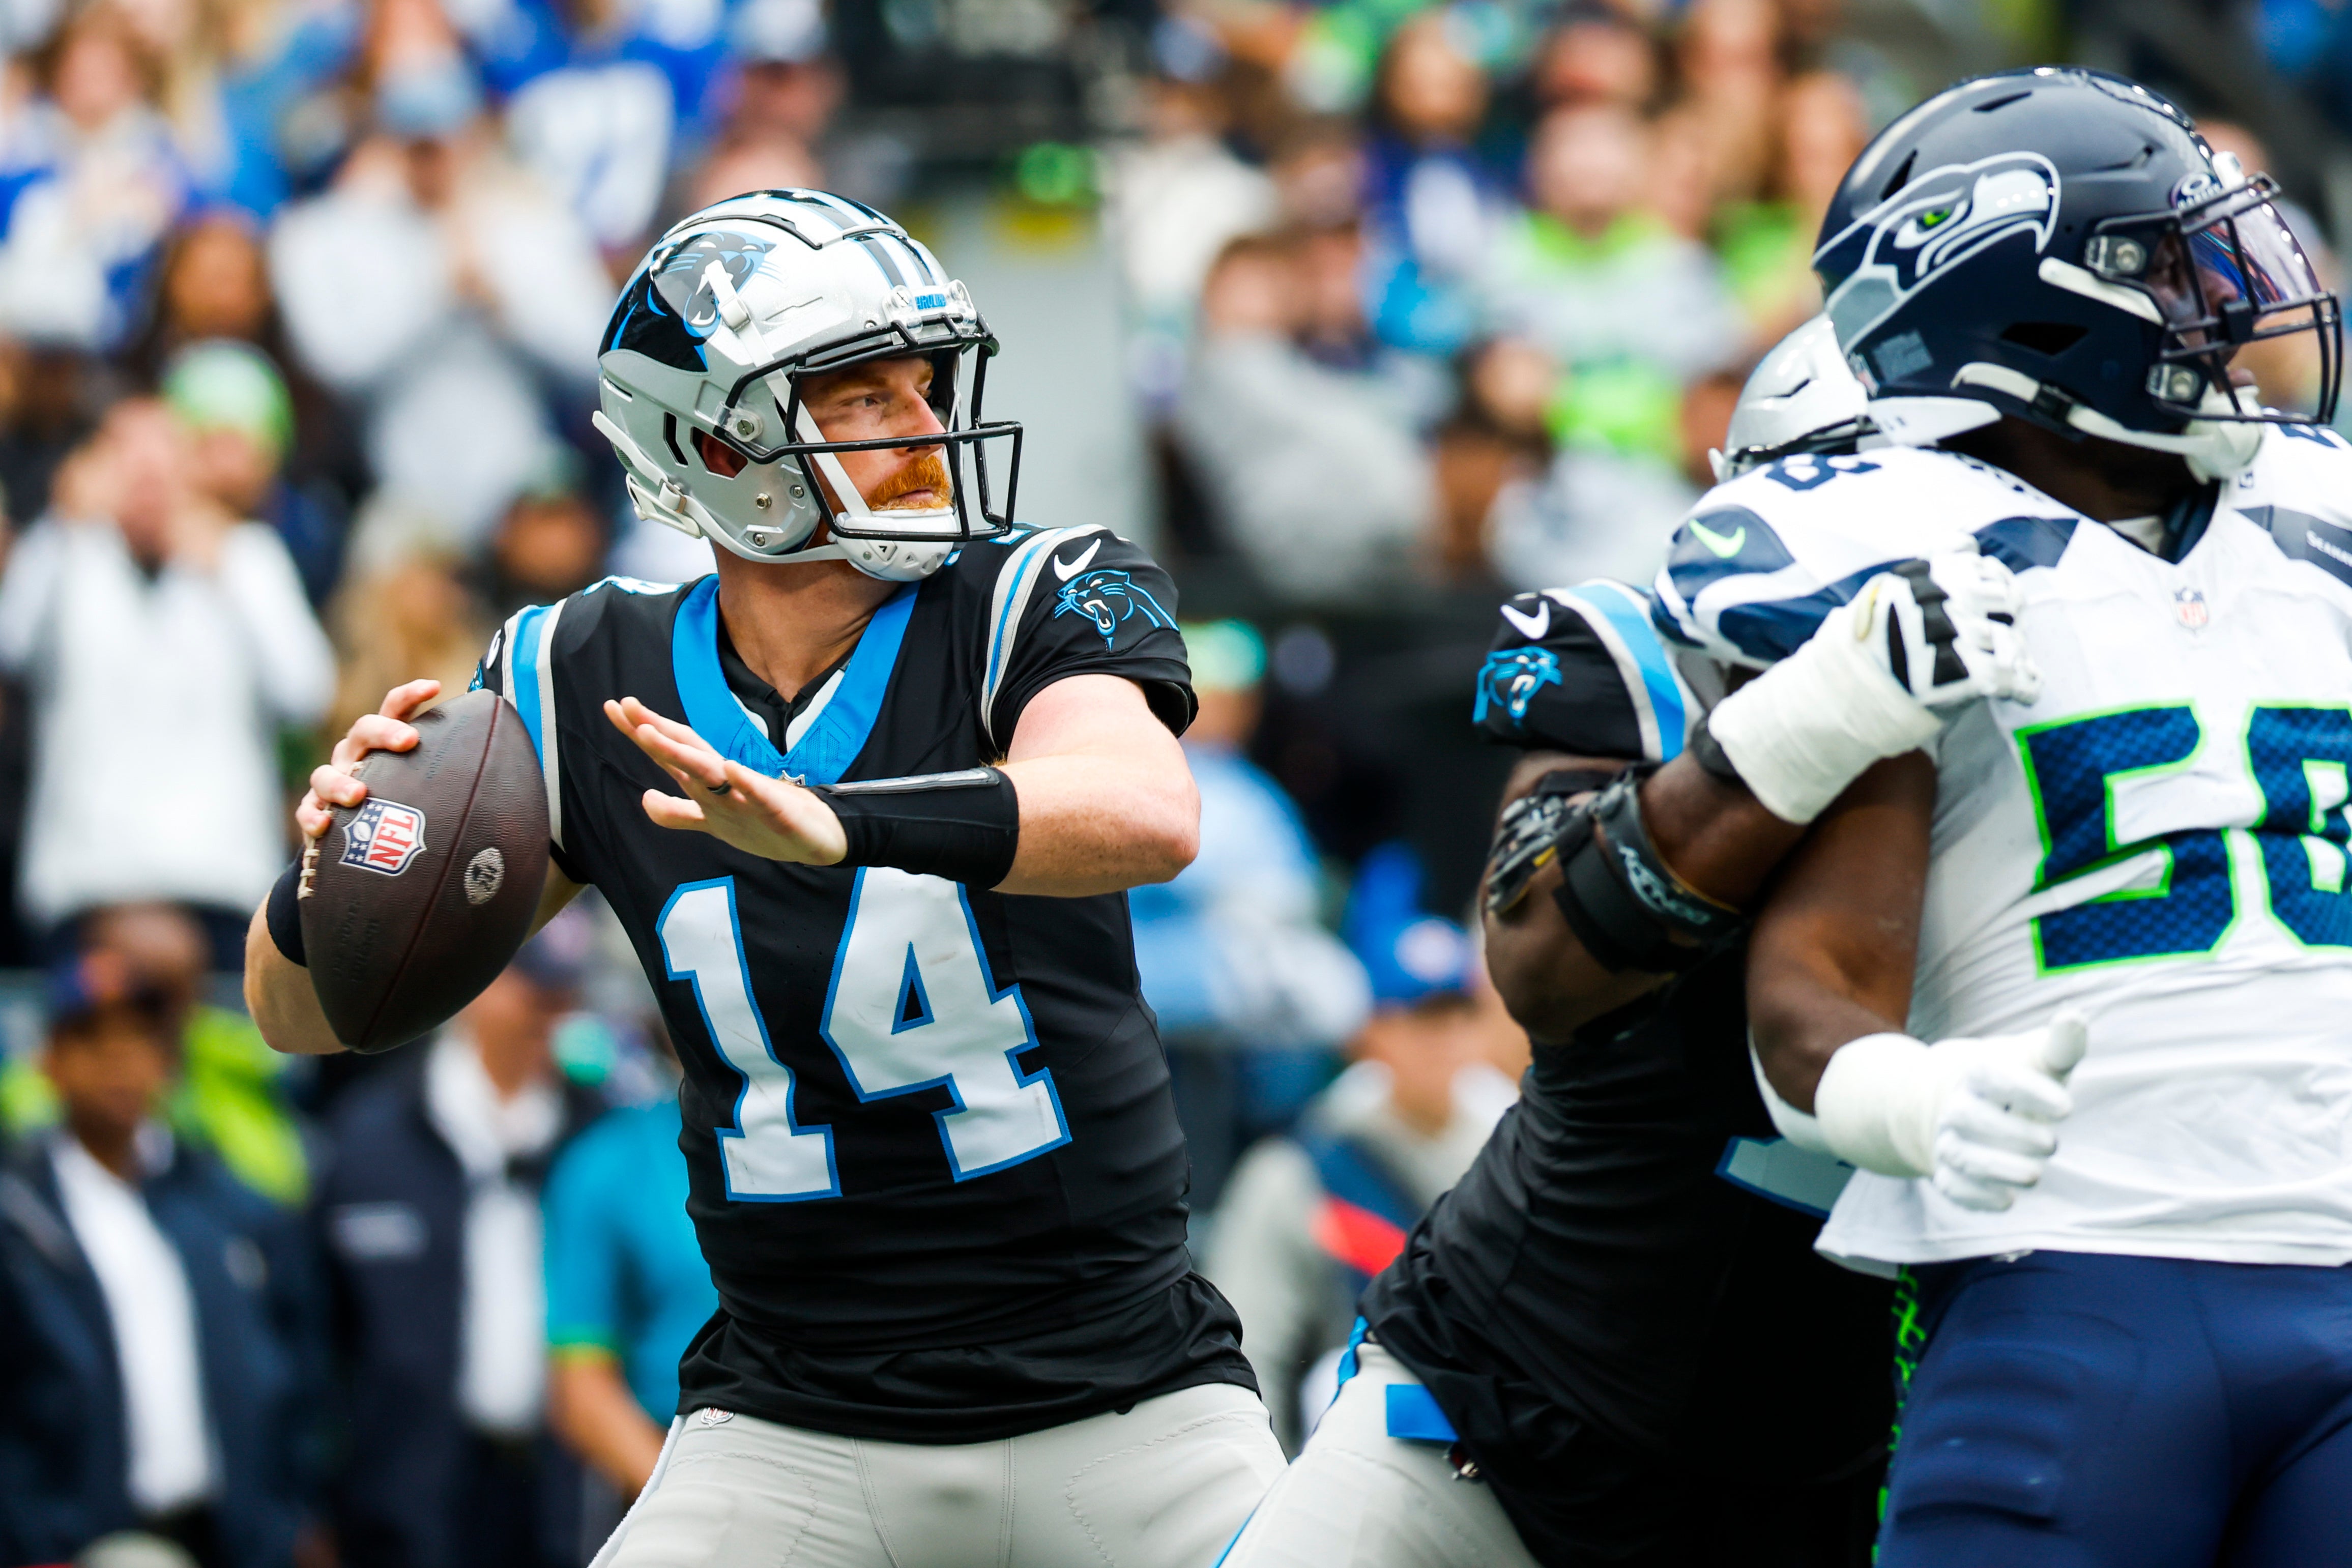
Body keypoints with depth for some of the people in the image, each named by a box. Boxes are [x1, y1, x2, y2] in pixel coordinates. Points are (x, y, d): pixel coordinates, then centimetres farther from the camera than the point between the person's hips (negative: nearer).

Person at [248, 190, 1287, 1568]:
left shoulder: (1033, 607, -9)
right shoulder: (592, 689, -1)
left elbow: (1149, 814, -33)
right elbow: (308, 1015, 5)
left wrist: (838, 825, -49)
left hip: (1122, 1408, -1)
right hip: (789, 1437, 1)